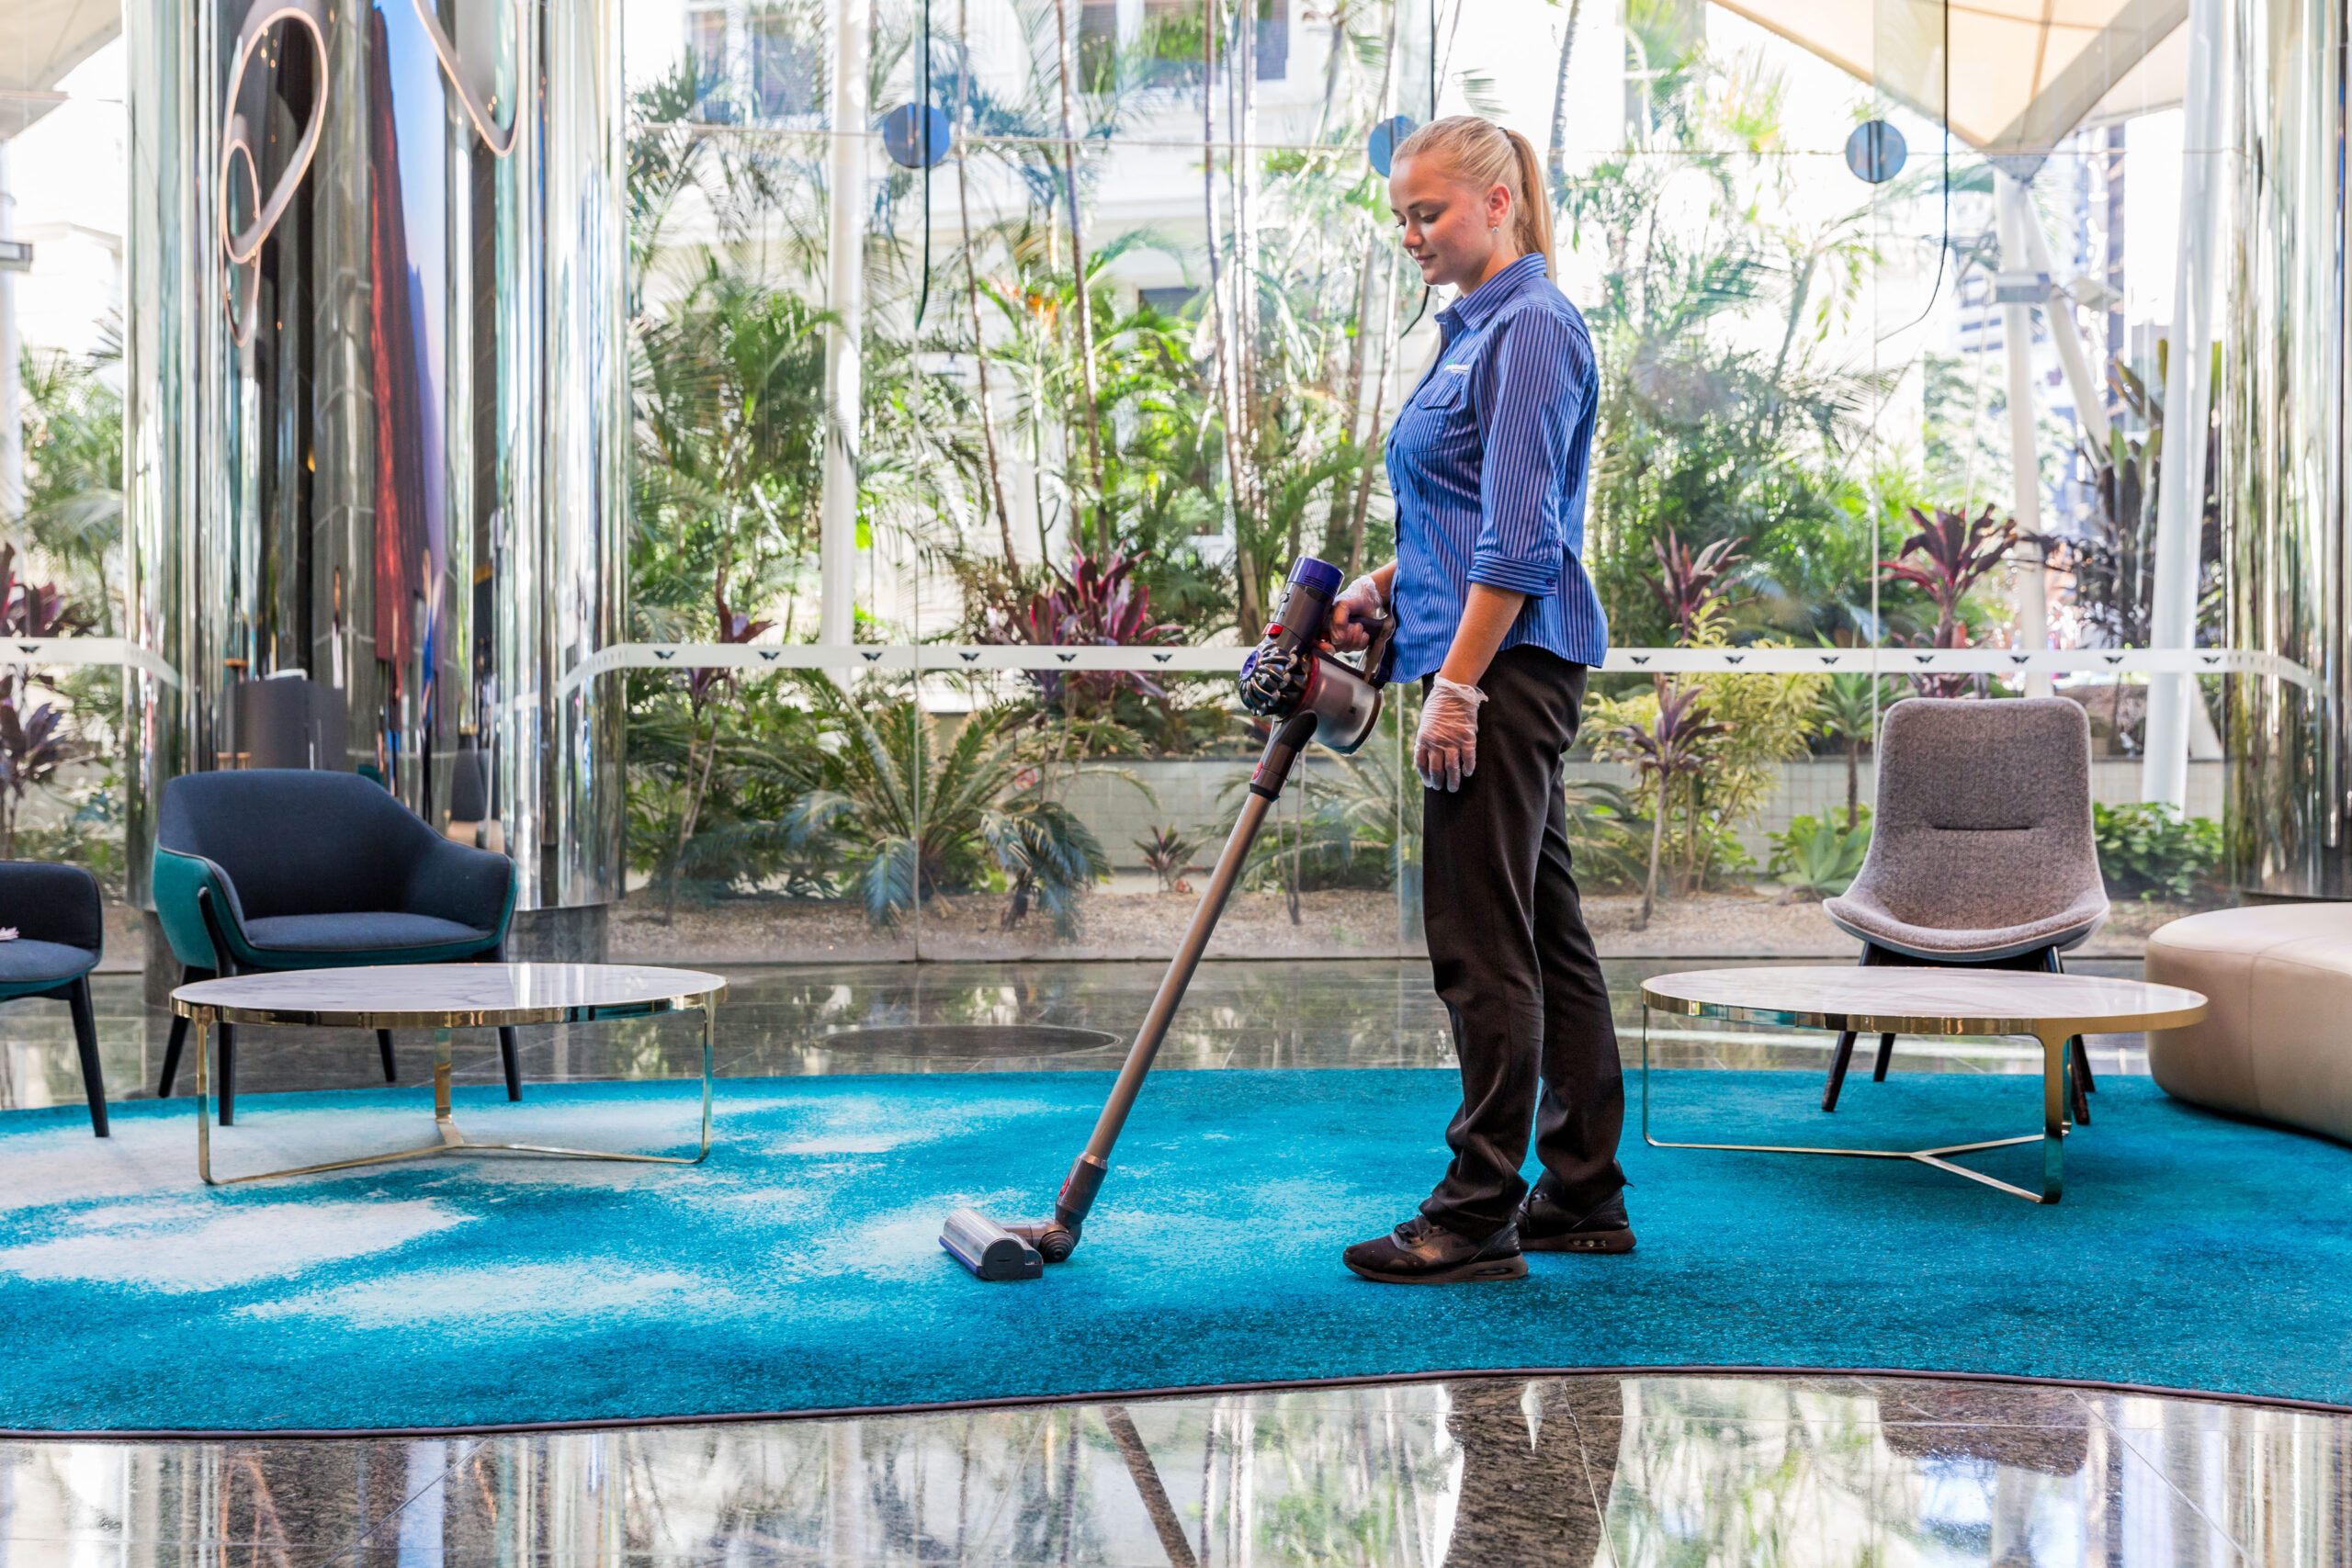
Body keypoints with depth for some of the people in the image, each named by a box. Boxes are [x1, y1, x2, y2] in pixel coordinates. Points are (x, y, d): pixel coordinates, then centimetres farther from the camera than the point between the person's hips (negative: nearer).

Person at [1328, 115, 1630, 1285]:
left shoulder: (1532, 327, -13)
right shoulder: (1476, 327, 18)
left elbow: (1521, 537, -20)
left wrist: (1455, 685, -21)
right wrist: (1382, 588, 14)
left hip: (1507, 664, -11)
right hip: (1499, 663, 11)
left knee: (1483, 939, -6)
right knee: (1544, 933, 12)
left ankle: (1476, 1217, 1)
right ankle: (1584, 1197, 19)